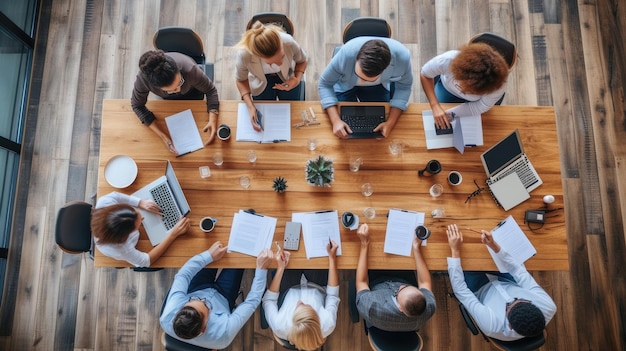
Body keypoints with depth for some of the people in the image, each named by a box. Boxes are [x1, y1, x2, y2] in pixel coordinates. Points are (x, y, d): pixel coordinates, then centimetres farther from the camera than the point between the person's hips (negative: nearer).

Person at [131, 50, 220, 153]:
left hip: (192, 92, -1)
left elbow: (210, 90, -30)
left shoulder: (190, 70, -47)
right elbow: (137, 105, -28)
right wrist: (164, 137, -38)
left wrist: (213, 120, -46)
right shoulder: (143, 78, -44)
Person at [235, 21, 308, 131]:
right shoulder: (244, 54, -39)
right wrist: (250, 106, -27)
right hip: (261, 82, 0)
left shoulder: (288, 42, -37)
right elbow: (241, 80, -16)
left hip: (288, 77, 1)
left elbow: (302, 61, -11)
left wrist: (297, 79, -29)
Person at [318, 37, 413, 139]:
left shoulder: (402, 57, -37)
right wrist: (336, 121, -38)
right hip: (345, 85, -1)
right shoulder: (346, 54, -41)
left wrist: (390, 123, -29)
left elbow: (404, 86, -17)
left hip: (377, 86, 1)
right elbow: (325, 84, -25)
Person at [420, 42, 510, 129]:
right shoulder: (449, 60, -47)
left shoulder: (498, 86, -45)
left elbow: (480, 107, -26)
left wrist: (449, 113, -34)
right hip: (447, 89, 0)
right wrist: (435, 106, -39)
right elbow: (425, 74, -28)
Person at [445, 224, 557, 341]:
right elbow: (520, 272, -25)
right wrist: (494, 246, -30)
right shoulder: (549, 308, -38)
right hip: (511, 286, 3)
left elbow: (461, 292, -33)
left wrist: (455, 250, -33)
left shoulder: (492, 324, -45)